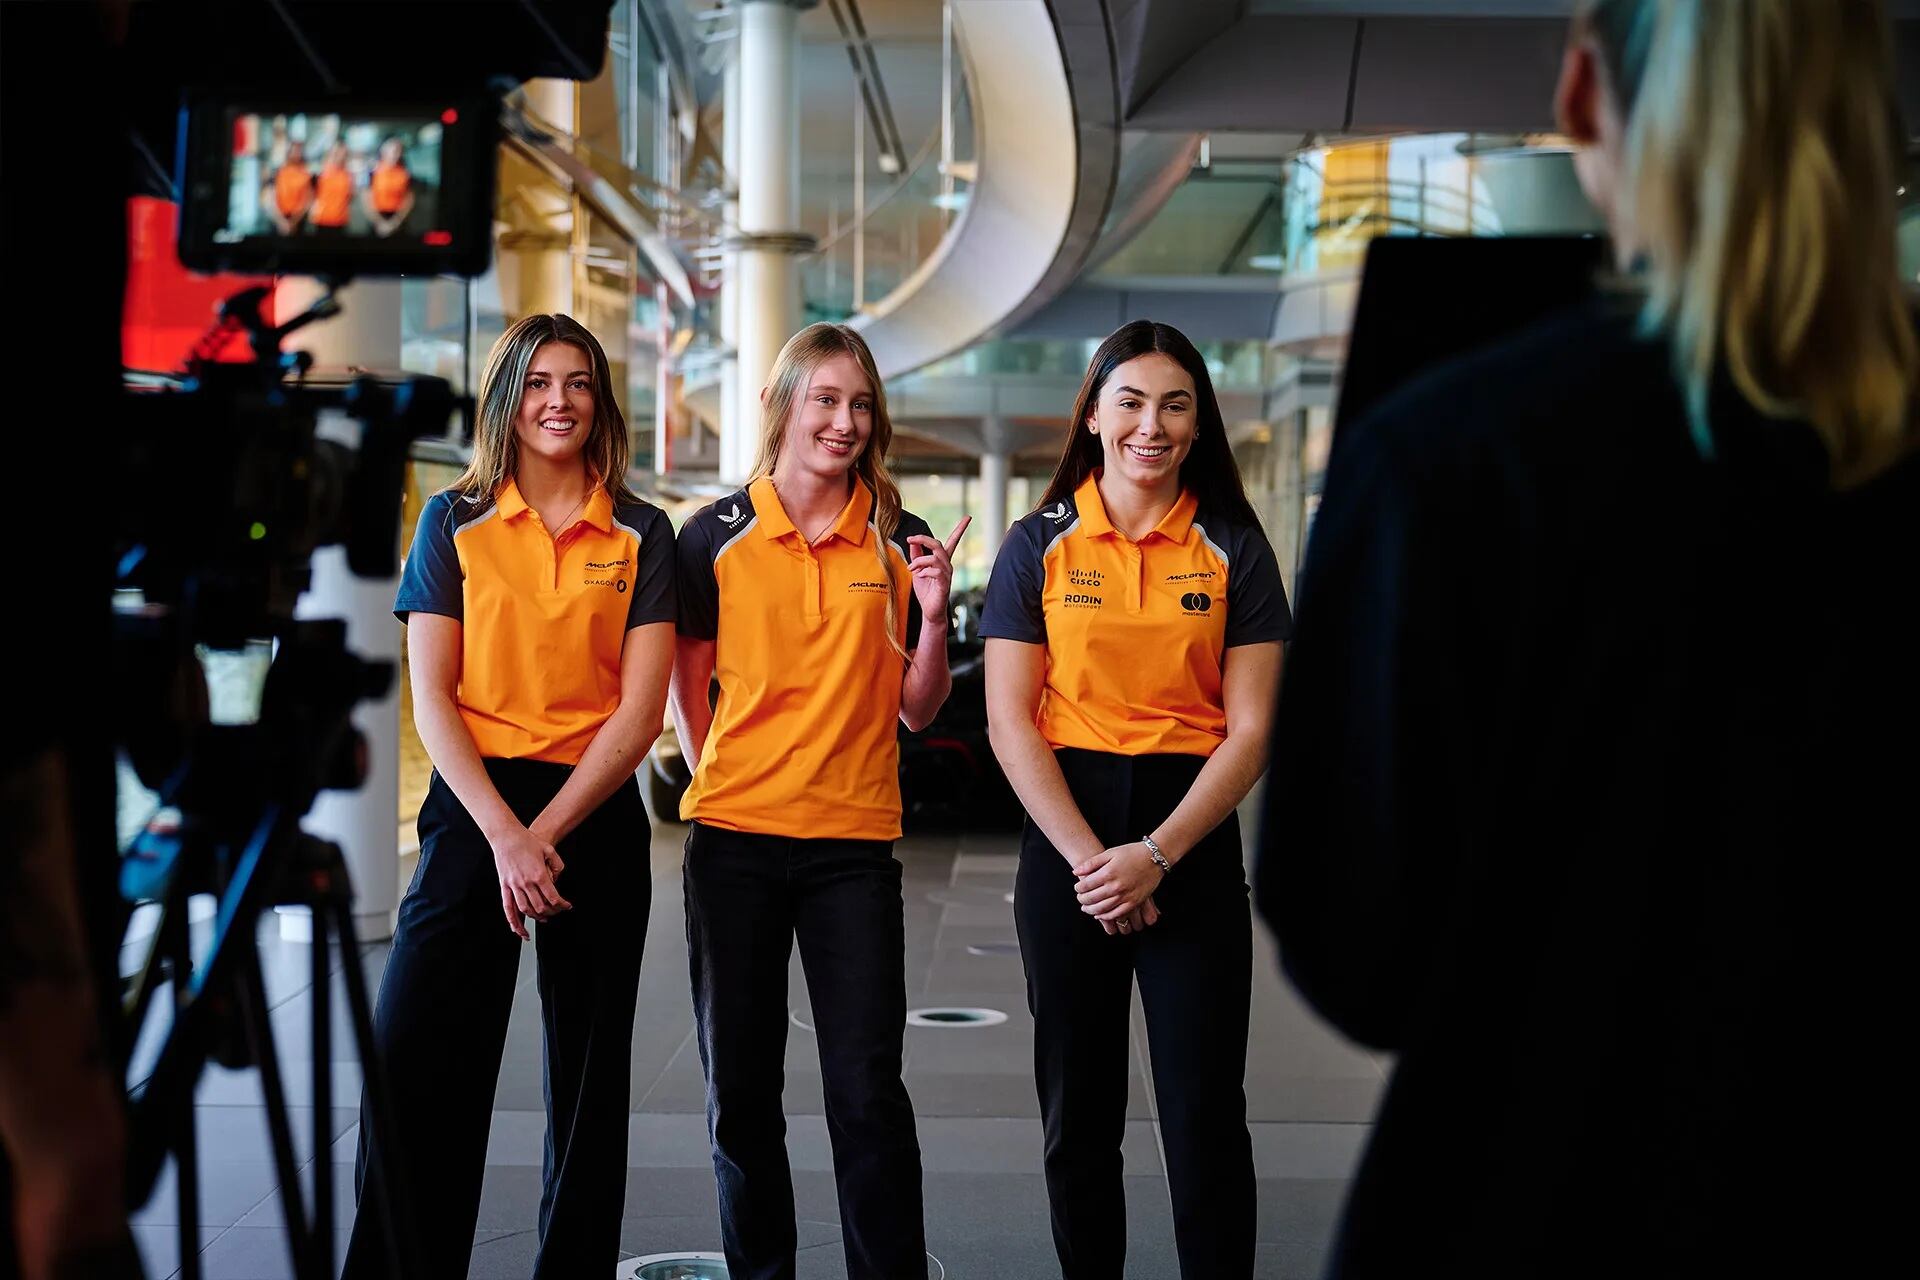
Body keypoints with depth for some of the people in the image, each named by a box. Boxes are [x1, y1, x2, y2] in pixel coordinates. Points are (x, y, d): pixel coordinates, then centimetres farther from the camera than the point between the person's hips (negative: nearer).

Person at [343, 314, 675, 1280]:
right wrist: (504, 834, -12)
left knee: (589, 1080, 6)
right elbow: (432, 696, -1)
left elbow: (639, 710, -1)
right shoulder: (455, 521, 6)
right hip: (476, 806, 0)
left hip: (596, 818, 1)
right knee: (415, 1069, -7)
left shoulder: (640, 534, 6)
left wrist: (546, 833, -11)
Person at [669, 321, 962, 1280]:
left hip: (854, 842, 0)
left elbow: (917, 710, 5)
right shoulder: (715, 535, 2)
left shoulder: (898, 543, 4)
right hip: (735, 839, 1)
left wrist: (931, 617, -10)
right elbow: (686, 687, 11)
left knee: (867, 1088, -3)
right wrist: (723, 781, 2)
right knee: (739, 1085, 8)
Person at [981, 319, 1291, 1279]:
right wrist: (1087, 857, -12)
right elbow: (1011, 721, -2)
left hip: (1194, 842, -1)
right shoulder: (1041, 545, 3)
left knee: (1204, 1115, 0)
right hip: (1067, 835, 1)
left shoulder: (1233, 549, 2)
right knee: (1078, 1113, 8)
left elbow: (1251, 730, -2)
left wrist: (1155, 855, -13)